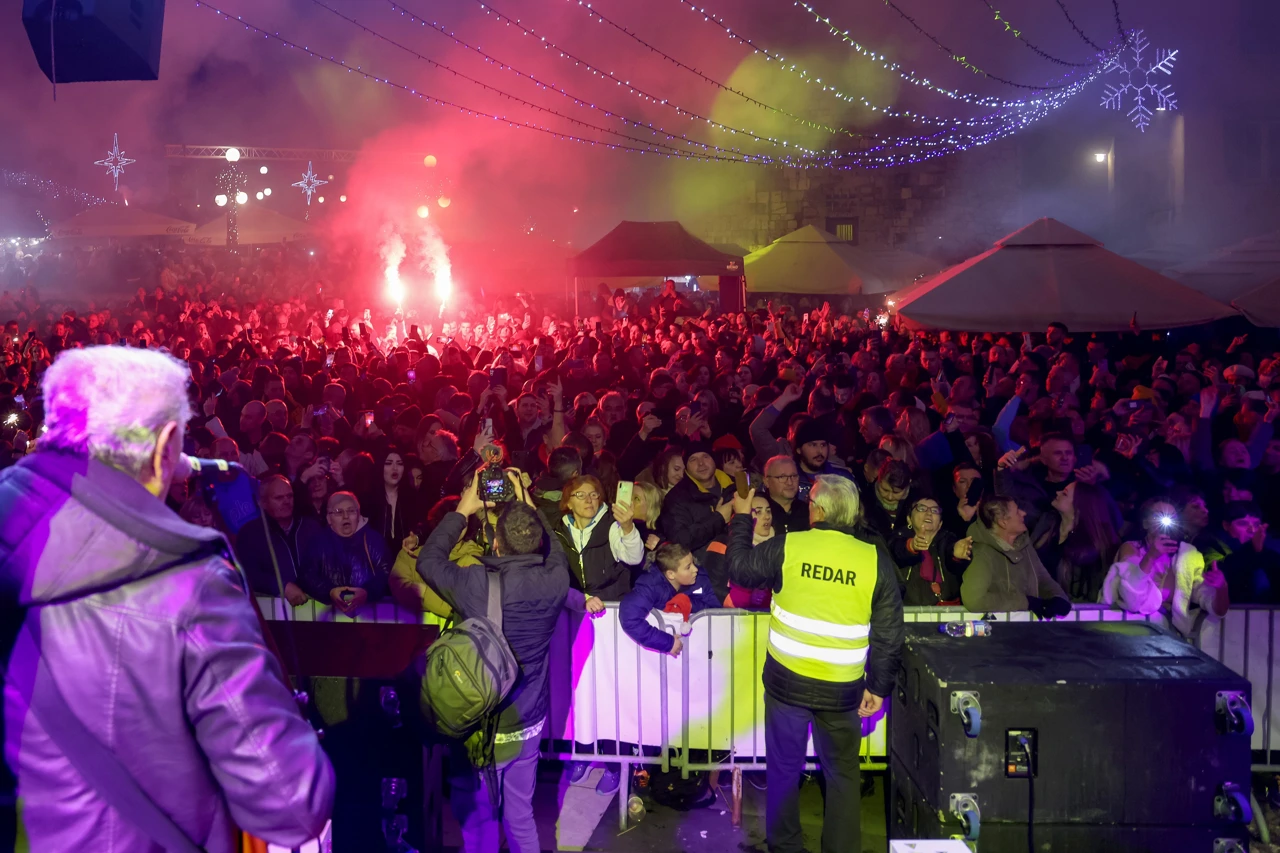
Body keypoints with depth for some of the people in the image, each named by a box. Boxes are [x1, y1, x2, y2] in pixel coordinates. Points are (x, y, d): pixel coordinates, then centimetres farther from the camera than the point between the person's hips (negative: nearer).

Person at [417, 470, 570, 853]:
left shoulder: (475, 585, -25)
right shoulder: (555, 582, -16)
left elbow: (427, 560, -6)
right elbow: (553, 548, 9)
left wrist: (462, 511, 2)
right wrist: (526, 504, 11)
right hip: (529, 723, 3)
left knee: (477, 820, 16)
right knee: (520, 815, 20)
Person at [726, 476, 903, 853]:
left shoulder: (787, 547, -12)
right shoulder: (876, 559, -8)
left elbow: (739, 568, 6)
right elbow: (888, 634, -4)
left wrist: (741, 519, 16)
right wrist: (879, 686, 6)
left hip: (787, 680, 0)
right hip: (842, 688, 1)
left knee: (785, 768, 16)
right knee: (842, 774, 15)